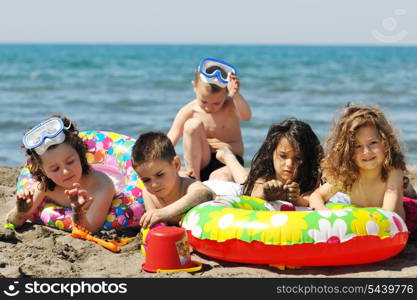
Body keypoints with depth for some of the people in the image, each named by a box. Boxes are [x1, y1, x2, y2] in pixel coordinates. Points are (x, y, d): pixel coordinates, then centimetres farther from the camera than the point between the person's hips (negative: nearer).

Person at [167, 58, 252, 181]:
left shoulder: (231, 106, -8)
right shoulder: (189, 111, -7)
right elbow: (168, 143, -11)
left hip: (229, 162, -3)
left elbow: (246, 117, -32)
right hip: (201, 163, 4)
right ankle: (193, 178, -17)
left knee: (223, 177, -41)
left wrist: (235, 95, -51)